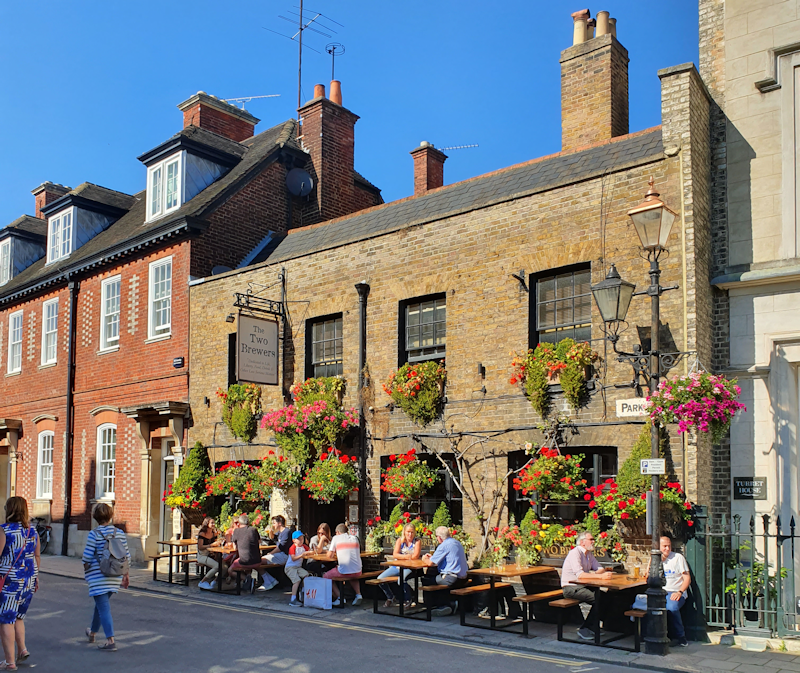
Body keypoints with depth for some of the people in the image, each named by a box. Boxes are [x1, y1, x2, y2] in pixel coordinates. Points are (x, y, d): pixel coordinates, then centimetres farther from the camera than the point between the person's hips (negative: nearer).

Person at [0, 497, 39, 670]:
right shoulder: (32, 531, 6)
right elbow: (37, 557, 12)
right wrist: (35, 576, 22)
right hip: (29, 580, 6)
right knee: (17, 617, 23)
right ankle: (22, 649, 13)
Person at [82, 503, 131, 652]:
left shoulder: (94, 534, -12)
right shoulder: (120, 533, 1)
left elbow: (87, 557, -11)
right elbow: (126, 556, 4)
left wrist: (86, 572, 7)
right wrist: (125, 574, 15)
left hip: (98, 576, -5)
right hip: (114, 577, 5)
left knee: (103, 607, -4)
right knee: (101, 604, 24)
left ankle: (110, 641, -10)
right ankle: (92, 632, 43)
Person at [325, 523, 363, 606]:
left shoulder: (336, 538, 3)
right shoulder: (355, 538, 14)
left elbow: (329, 556, 3)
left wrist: (333, 555, 27)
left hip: (343, 571, -5)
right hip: (358, 572, 5)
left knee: (326, 577, 18)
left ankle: (338, 597, 4)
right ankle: (358, 594, 18)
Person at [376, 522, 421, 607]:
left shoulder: (417, 541, 0)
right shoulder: (400, 540, 8)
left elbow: (415, 556, -13)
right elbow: (395, 555, -3)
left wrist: (401, 556, -8)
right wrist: (406, 556, -17)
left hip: (409, 568, -5)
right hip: (397, 566, 5)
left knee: (402, 580, -36)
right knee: (380, 578, -9)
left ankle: (408, 600, -6)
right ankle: (390, 597, 17)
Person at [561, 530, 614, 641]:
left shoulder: (589, 554, 13)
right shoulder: (575, 553, -16)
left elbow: (600, 568, 14)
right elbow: (580, 575, -26)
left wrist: (596, 573, -10)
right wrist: (601, 576, -29)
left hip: (582, 587, 9)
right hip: (570, 588, -9)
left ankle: (593, 626, 1)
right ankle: (584, 629, -10)